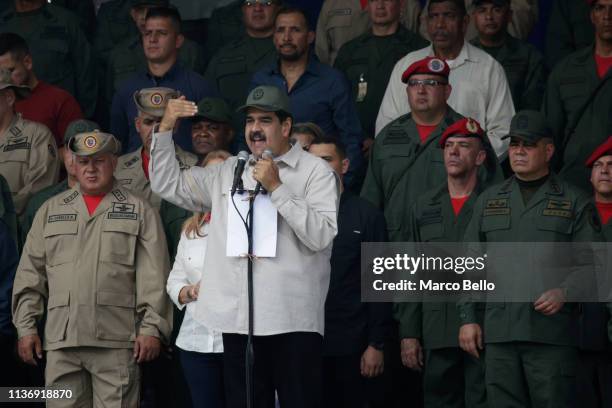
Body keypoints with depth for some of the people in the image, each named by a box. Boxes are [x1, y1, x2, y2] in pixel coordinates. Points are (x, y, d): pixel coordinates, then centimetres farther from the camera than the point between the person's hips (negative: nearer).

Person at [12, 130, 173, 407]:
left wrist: (152, 328, -6)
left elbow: (154, 277, 3)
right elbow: (30, 274, 15)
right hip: (60, 341, 3)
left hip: (117, 342, -2)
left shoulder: (139, 211, 10)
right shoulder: (51, 211, 18)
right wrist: (26, 327, 6)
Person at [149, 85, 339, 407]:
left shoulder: (315, 172, 1)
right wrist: (165, 128, 8)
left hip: (293, 320, -4)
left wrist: (276, 188, -13)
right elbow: (167, 184, 19)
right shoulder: (229, 172, 16)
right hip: (238, 319, 5)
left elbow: (321, 236, -11)